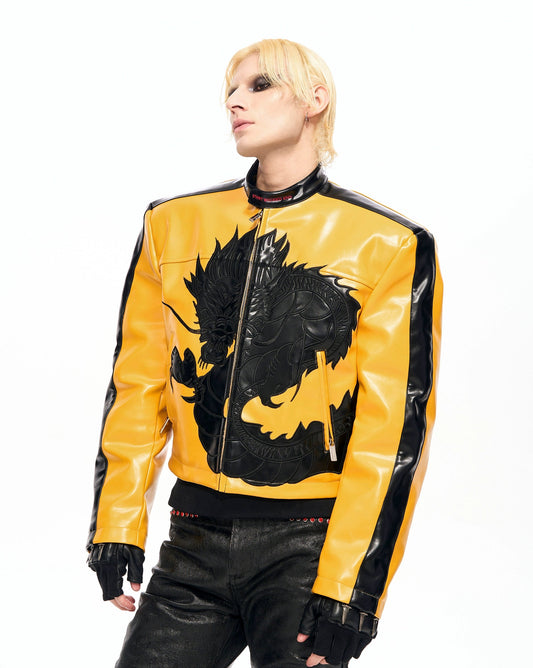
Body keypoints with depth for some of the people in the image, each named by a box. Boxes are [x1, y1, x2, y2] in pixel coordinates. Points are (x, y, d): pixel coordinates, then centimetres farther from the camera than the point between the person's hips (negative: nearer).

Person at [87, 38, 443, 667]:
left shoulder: (389, 249, -4)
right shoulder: (173, 225, 8)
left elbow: (391, 428, -8)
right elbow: (138, 384, 10)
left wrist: (347, 589, -12)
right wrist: (117, 526, 3)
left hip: (308, 545, -3)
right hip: (195, 542, 3)